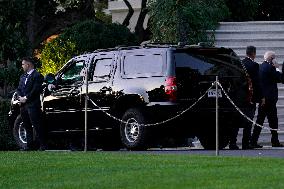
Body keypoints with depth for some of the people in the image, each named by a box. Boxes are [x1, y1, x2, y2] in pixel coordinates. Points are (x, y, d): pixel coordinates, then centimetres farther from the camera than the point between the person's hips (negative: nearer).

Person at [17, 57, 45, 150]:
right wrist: (20, 97, -2)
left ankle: (42, 145, -6)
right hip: (23, 105, 8)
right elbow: (19, 89, 17)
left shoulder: (37, 76, -6)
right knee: (27, 127, 8)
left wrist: (26, 98, -13)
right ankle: (30, 145, 11)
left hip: (32, 105, -8)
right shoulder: (23, 76, 20)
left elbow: (35, 90, -13)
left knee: (36, 125, -9)